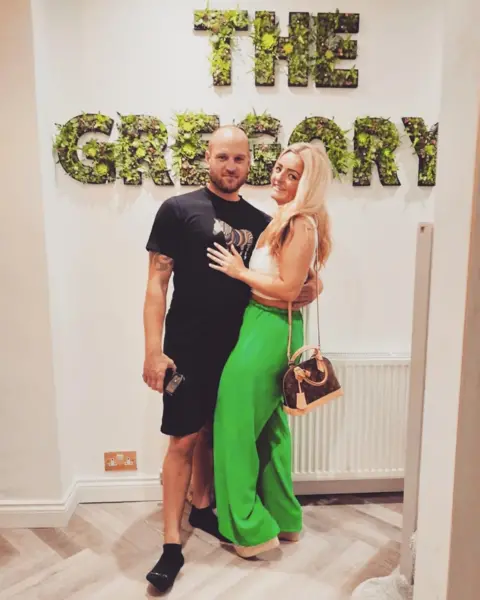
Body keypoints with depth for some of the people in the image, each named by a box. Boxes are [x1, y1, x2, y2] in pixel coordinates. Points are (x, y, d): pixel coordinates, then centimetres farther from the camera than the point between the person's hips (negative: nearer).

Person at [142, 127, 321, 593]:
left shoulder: (260, 221, 8)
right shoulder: (178, 209, -5)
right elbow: (157, 283, -8)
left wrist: (307, 289, -6)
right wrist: (153, 350, -15)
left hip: (236, 348, 5)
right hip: (188, 348, -4)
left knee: (213, 433, 18)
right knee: (184, 440, 1)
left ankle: (201, 507, 39)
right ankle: (172, 544, 15)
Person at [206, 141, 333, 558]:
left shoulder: (302, 224, -14)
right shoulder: (285, 221, 14)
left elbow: (288, 289, -18)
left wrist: (240, 272, -10)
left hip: (270, 330, -10)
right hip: (269, 327, 10)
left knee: (237, 424, 1)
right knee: (269, 427, 18)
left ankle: (252, 527, 16)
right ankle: (283, 517, 33)